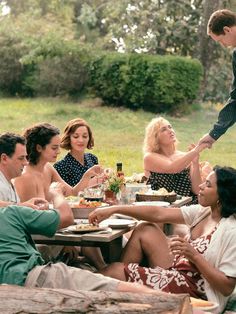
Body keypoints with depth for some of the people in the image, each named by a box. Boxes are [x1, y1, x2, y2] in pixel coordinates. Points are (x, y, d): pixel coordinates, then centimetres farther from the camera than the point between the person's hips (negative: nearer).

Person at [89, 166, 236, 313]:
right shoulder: (203, 212, 2)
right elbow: (159, 214, -1)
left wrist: (195, 256, -28)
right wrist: (114, 209, -5)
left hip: (191, 291, -8)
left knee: (115, 270, -8)